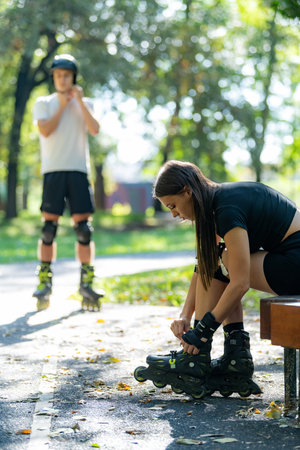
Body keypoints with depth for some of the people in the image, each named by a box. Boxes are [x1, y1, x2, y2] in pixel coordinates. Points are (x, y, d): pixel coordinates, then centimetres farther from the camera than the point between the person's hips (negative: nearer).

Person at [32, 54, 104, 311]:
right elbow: (45, 130, -6)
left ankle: (86, 283, 1)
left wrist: (79, 101, -4)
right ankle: (45, 283, 2)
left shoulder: (85, 104, 15)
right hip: (53, 170, -1)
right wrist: (62, 105, -1)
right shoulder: (44, 103, 12)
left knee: (84, 228, -4)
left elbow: (95, 129, -3)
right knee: (49, 228, -5)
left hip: (78, 170, 1)